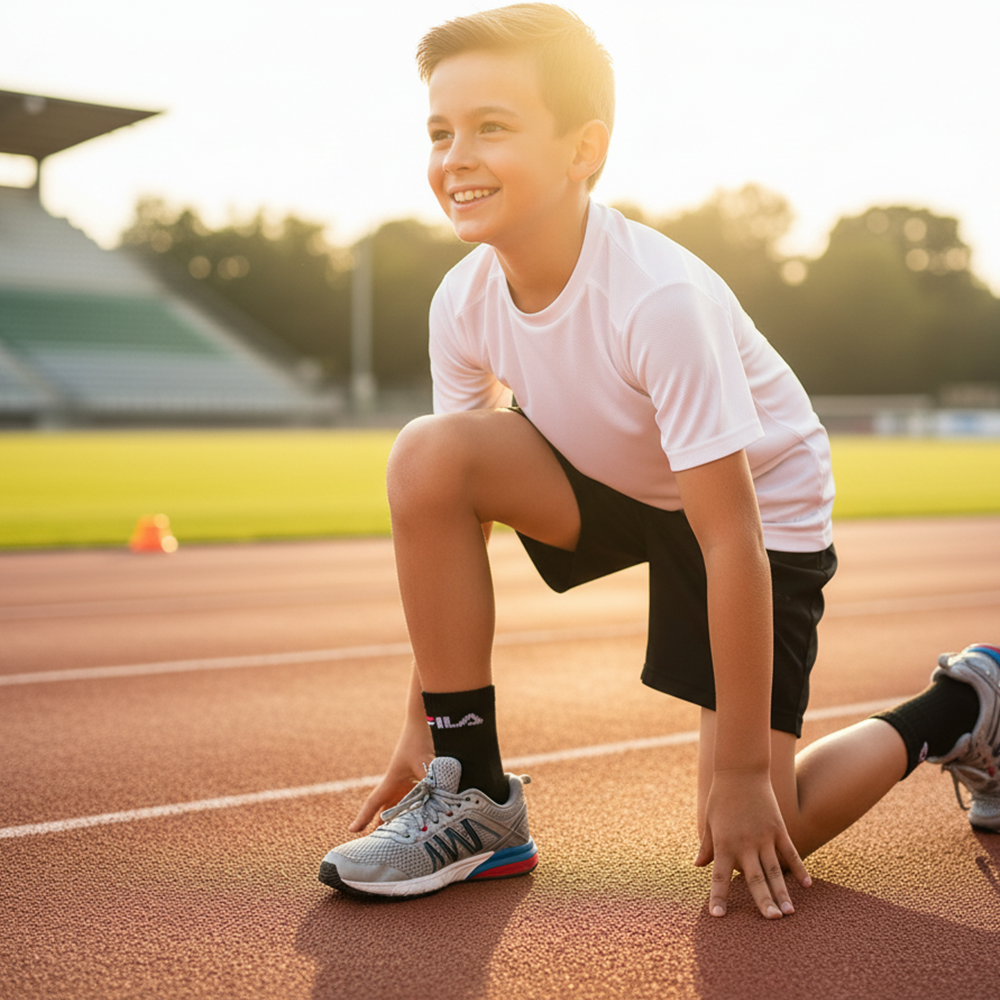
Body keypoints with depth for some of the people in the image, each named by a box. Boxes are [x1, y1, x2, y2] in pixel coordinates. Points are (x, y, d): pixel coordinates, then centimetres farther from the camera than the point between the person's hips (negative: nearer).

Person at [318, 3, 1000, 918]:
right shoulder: (464, 302, -16)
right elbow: (444, 509, -7)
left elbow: (732, 541, -32)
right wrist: (424, 721, -6)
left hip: (765, 508, -5)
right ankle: (474, 798, -11)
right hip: (612, 484, 6)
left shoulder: (660, 300, -35)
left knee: (751, 841, -12)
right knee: (426, 456, -24)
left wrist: (743, 770, -27)